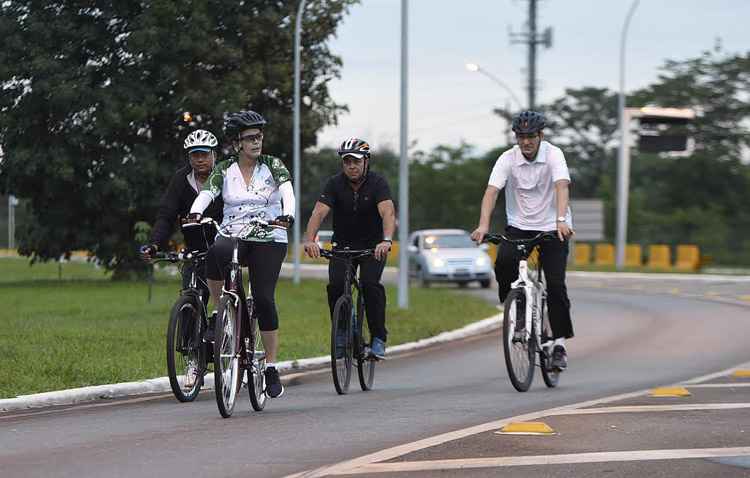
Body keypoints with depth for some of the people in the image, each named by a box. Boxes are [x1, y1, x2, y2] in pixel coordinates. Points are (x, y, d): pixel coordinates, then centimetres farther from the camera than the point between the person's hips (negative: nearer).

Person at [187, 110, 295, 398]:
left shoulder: (273, 166, 3)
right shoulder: (224, 170, 6)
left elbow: (287, 192, -14)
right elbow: (206, 194, -9)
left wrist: (287, 215, -36)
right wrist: (195, 214, -31)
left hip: (269, 240, -1)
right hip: (233, 237, 1)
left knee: (263, 298, -14)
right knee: (215, 254, -36)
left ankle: (271, 367, -3)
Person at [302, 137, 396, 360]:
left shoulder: (377, 183, -17)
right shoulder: (335, 183, -12)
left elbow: (388, 212, -33)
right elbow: (319, 212, -25)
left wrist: (386, 240, -52)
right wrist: (309, 240, -43)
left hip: (373, 246, -2)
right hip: (343, 244, 2)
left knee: (370, 283, -25)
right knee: (335, 285, -20)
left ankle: (379, 339, -13)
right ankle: (341, 333, 1)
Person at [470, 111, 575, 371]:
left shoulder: (553, 154, -13)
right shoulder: (508, 159, -9)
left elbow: (561, 186, -28)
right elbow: (492, 191, -20)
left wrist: (561, 220, -46)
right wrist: (483, 225, -36)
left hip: (552, 228, -1)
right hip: (519, 225, 2)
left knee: (555, 285, -13)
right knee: (503, 262, -27)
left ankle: (560, 343, -2)